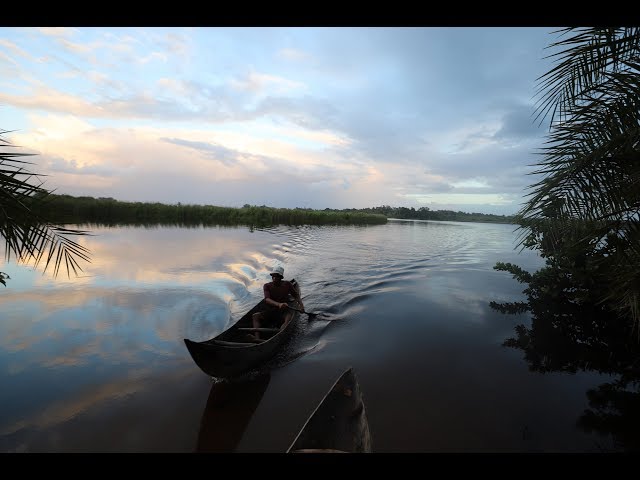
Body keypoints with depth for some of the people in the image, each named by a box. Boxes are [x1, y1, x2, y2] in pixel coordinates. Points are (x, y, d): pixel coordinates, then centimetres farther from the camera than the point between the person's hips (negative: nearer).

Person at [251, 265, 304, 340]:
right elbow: (267, 299, -18)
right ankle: (257, 338, -36)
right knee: (255, 316, -21)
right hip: (270, 311, 1)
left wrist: (301, 304, -9)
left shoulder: (287, 284, 3)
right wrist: (278, 304, -37)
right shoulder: (267, 286, -1)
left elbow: (296, 295, 11)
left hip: (283, 311, 0)